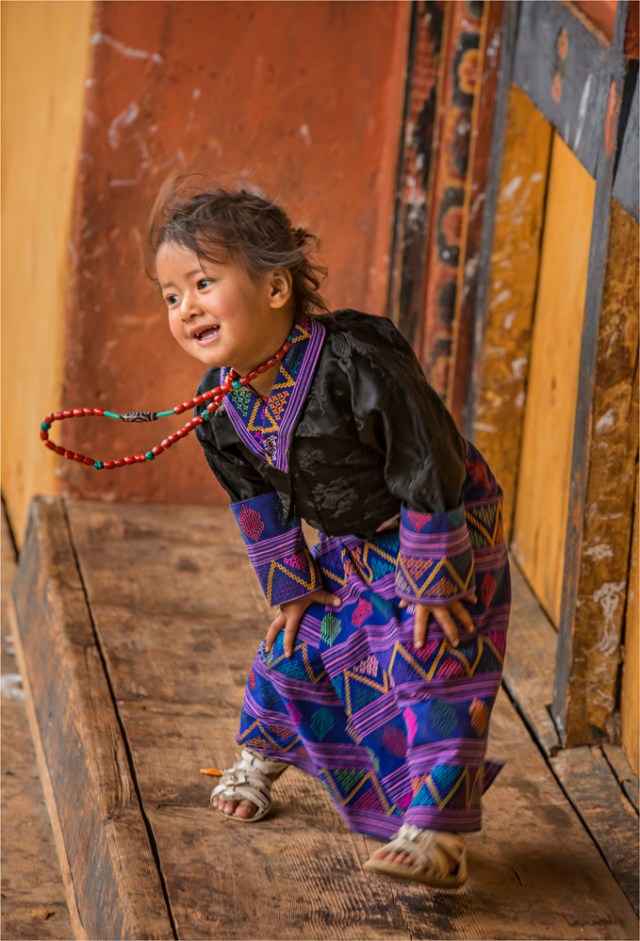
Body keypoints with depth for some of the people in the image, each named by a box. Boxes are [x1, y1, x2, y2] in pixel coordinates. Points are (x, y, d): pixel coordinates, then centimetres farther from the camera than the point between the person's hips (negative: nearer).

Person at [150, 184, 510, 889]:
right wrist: (291, 587, 7)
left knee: (427, 665, -16)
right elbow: (259, 501, 5)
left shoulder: (357, 362, -36)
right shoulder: (222, 400, -13)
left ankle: (437, 833, -15)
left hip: (446, 534, -7)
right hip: (348, 549, 7)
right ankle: (261, 755, 41)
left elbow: (429, 472, -28)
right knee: (295, 644, 12)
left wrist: (432, 585, -23)